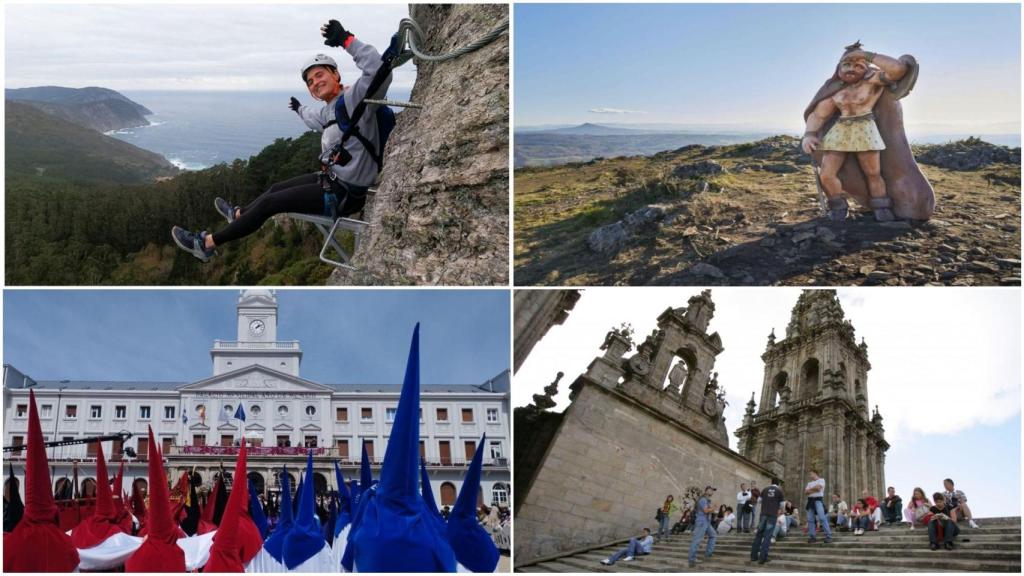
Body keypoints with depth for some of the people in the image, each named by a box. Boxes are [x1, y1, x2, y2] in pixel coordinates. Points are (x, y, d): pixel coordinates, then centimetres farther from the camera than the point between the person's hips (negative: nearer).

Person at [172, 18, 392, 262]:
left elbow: (379, 71, -38)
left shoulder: (355, 98, -18)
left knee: (270, 203, -4)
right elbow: (315, 118, 37)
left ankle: (207, 244, 5)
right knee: (277, 188, 26)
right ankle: (238, 214, 54)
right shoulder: (329, 111, 10)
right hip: (332, 179, 9)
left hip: (344, 195, -9)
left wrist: (346, 40, -40)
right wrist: (300, 109, 58)